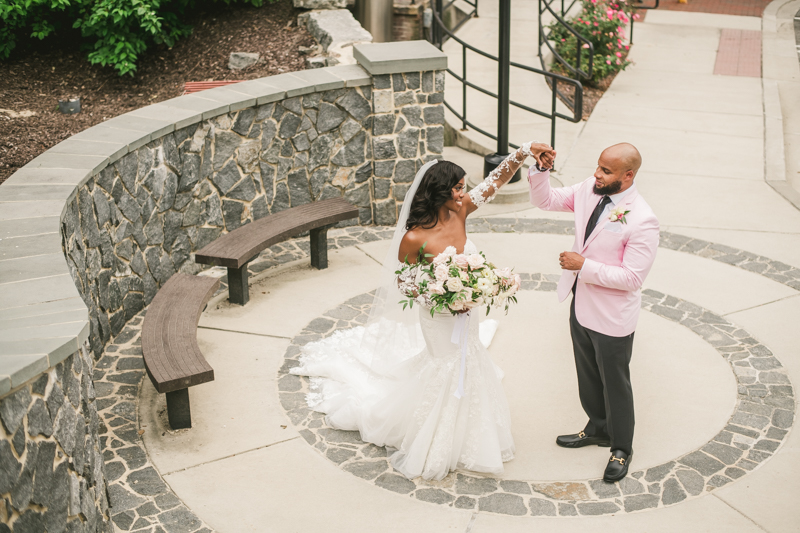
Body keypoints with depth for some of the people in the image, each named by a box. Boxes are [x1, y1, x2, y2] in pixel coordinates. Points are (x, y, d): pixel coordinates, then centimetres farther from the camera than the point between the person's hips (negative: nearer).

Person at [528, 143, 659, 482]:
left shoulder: (642, 221, -27)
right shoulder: (589, 190, -7)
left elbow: (632, 276, -26)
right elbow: (545, 200, 4)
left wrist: (584, 266, -26)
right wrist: (540, 169, -14)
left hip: (612, 317, -7)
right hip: (581, 305, 7)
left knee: (614, 383, 13)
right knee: (588, 375, 25)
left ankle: (621, 448, 34)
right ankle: (598, 429, 49)